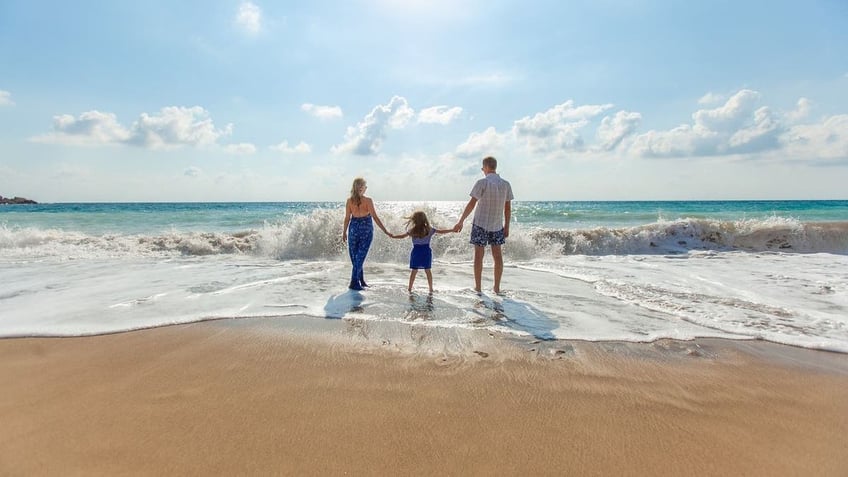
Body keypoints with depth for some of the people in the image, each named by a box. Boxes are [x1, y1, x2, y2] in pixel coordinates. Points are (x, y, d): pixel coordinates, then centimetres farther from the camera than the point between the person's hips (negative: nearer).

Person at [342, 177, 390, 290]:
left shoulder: (349, 201, -3)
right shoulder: (368, 200, -12)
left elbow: (347, 218, 1)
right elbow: (375, 217, -13)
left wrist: (344, 232, 12)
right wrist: (385, 231, -10)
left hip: (354, 228, 3)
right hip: (366, 229, -3)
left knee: (355, 256, 15)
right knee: (360, 256, 2)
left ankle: (361, 280, 23)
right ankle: (354, 283, -1)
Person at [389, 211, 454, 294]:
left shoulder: (412, 231, -7)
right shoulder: (429, 230, -5)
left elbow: (402, 235, 0)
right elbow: (441, 231, -2)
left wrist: (393, 236, 15)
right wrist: (452, 230, 6)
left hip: (416, 252, 0)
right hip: (426, 252, 0)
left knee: (413, 271, 7)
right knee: (427, 271, 9)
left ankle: (410, 288, 12)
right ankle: (431, 289, 13)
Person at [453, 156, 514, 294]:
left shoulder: (482, 183, -12)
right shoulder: (506, 184, 2)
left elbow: (472, 204, -13)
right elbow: (508, 208, 4)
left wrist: (460, 222, -8)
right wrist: (507, 227, 11)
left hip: (480, 224, -4)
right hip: (497, 225, 4)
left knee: (479, 255, 4)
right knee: (497, 255, 10)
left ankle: (477, 287, 11)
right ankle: (497, 287, 14)